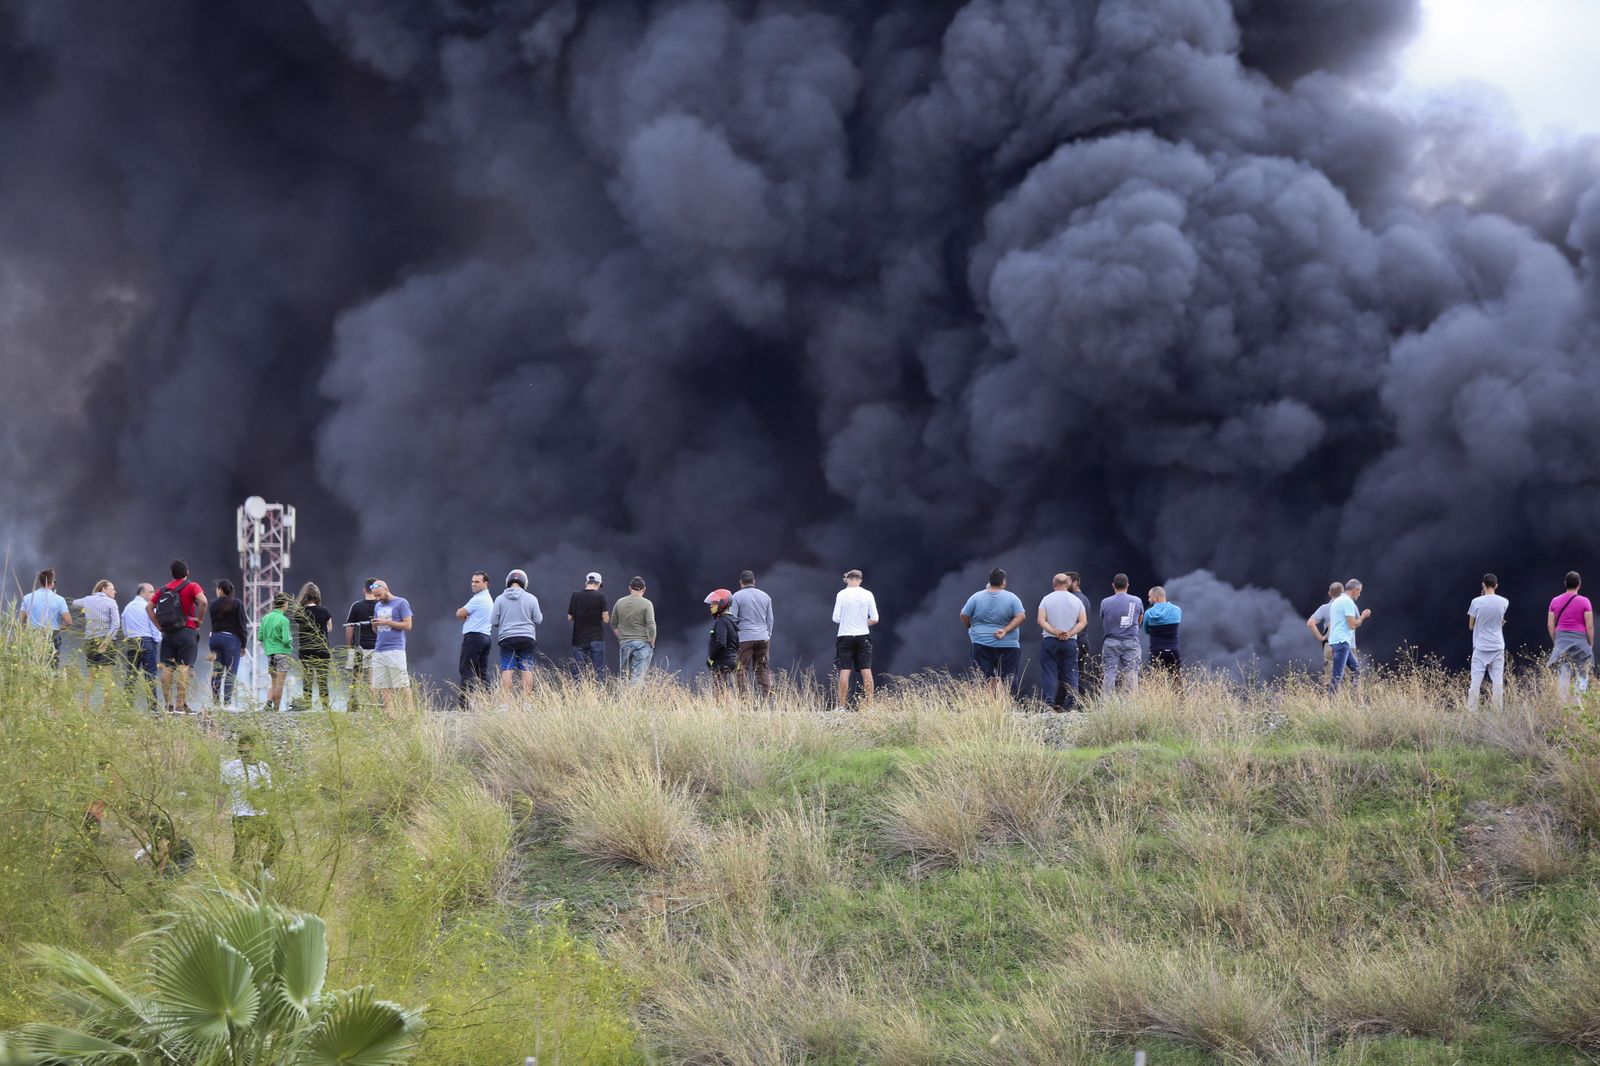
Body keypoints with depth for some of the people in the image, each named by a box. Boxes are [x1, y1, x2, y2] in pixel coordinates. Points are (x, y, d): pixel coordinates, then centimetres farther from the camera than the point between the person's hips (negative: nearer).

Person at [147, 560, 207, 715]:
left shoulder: (163, 589, 12)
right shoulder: (192, 586, -3)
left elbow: (149, 607, 11)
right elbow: (203, 601, -20)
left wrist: (160, 626, 10)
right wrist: (199, 621, -7)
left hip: (168, 633, 4)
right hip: (187, 631, -4)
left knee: (167, 668, 6)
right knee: (184, 667, -6)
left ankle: (166, 703, 5)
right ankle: (180, 705, -10)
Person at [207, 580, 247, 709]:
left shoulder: (214, 605, 6)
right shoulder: (237, 604, -3)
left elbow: (212, 623, 12)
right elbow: (241, 625, -5)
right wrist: (243, 645, 1)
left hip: (215, 637, 4)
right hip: (232, 639, -3)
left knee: (216, 673, 8)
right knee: (230, 673, -4)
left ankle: (215, 702, 5)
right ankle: (227, 703, -11)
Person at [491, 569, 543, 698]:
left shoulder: (500, 599, 0)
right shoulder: (531, 598, -1)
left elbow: (493, 622, 2)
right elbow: (538, 620, 5)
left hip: (507, 638, 0)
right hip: (527, 638, 0)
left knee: (507, 670, -2)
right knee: (526, 670, 3)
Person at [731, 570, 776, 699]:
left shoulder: (737, 596, -3)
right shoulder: (765, 596, 12)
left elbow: (732, 618, -6)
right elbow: (770, 619, 16)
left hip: (744, 639, -4)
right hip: (763, 638, 4)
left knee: (742, 670, -2)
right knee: (762, 669, 9)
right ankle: (768, 697, 2)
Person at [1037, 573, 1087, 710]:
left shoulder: (1047, 599, 0)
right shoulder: (1076, 601, 4)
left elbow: (1040, 620, -9)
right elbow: (1083, 622, -1)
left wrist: (1055, 632, -12)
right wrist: (1069, 633, -8)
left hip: (1050, 641, -1)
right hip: (1071, 643, 1)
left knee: (1048, 673, 0)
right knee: (1070, 673, 4)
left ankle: (1048, 702, -7)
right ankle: (1070, 703, -5)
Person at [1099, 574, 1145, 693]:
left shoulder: (1105, 602, -3)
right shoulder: (1137, 602, 1)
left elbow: (1102, 621, 7)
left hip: (1111, 642, -1)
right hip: (1131, 642, 1)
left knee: (1109, 674, -1)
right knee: (1131, 674, 1)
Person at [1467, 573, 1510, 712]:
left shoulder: (1477, 602, -7)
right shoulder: (1504, 602, -1)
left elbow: (1471, 626, 3)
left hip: (1480, 648, -2)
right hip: (1497, 647, 2)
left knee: (1476, 681, -1)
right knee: (1498, 681, 3)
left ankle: (1471, 711, -4)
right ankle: (1499, 711, 3)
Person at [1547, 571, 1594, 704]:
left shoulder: (1555, 601, 5)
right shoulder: (1584, 602, -5)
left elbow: (1550, 625, 6)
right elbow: (1590, 626, -5)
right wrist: (1590, 644, 6)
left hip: (1561, 640, 3)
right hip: (1580, 639, -3)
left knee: (1563, 676, 2)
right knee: (1582, 676, 4)